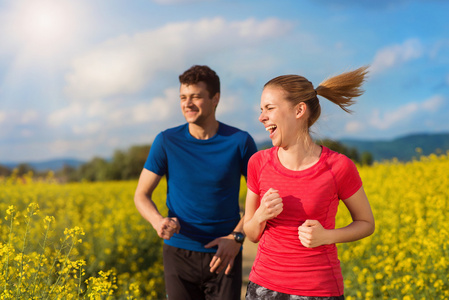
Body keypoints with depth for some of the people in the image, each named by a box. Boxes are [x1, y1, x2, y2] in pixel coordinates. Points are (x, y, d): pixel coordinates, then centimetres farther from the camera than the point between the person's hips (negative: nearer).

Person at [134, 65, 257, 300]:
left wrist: (237, 236, -11)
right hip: (180, 253, 1)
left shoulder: (240, 141, -5)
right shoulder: (166, 142, -3)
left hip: (224, 254, -1)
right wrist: (158, 221, -19)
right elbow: (141, 195, 2)